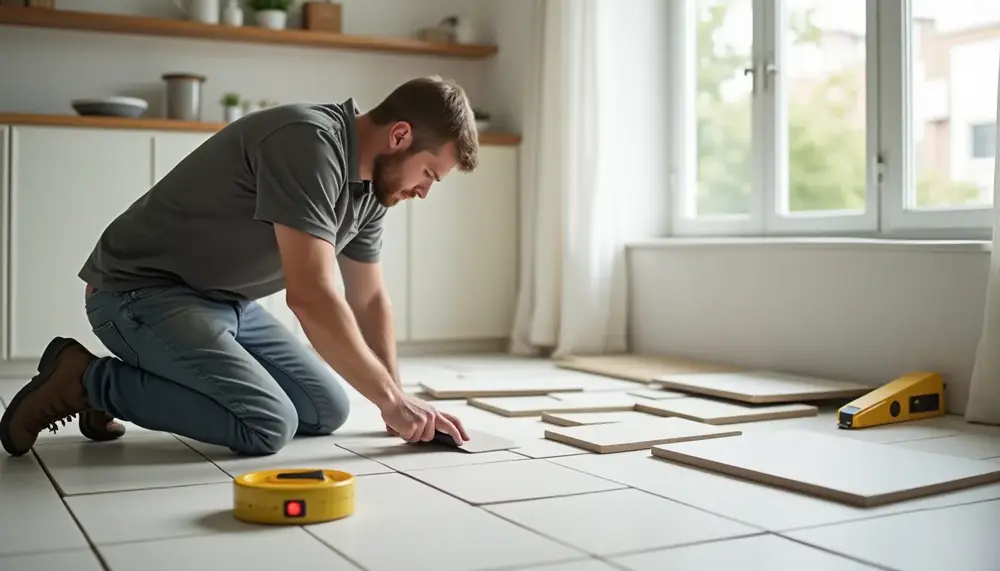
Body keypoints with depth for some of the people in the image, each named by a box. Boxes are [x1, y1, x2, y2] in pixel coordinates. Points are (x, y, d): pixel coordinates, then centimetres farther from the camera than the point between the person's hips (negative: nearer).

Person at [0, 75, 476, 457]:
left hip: (227, 303, 10)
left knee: (327, 411, 2)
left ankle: (134, 380, 12)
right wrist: (391, 398, -22)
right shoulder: (309, 142, -26)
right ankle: (85, 379, -5)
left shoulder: (372, 186, 3)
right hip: (140, 292, -10)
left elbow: (369, 299, 13)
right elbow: (311, 296, -31)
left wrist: (396, 398, 3)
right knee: (267, 424, -25)